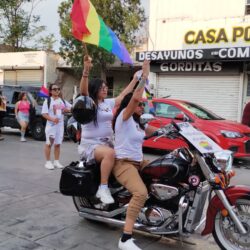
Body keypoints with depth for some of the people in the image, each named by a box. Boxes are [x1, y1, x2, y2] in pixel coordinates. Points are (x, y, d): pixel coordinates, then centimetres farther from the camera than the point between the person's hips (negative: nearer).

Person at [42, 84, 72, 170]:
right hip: (51, 125, -5)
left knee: (57, 144, 10)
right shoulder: (48, 101, -4)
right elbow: (44, 113, -11)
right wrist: (52, 119, -26)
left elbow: (71, 108, 20)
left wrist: (67, 109, -3)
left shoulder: (62, 101, 12)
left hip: (60, 125, 5)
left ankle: (56, 161, 19)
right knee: (49, 143, 0)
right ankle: (48, 162, 8)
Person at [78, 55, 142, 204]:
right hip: (90, 144, -7)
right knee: (110, 153, -36)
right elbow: (83, 90, -26)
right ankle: (103, 188, -29)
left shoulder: (109, 102, 13)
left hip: (108, 142, 8)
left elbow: (124, 95, 22)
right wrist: (86, 70, -40)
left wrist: (135, 80, 21)